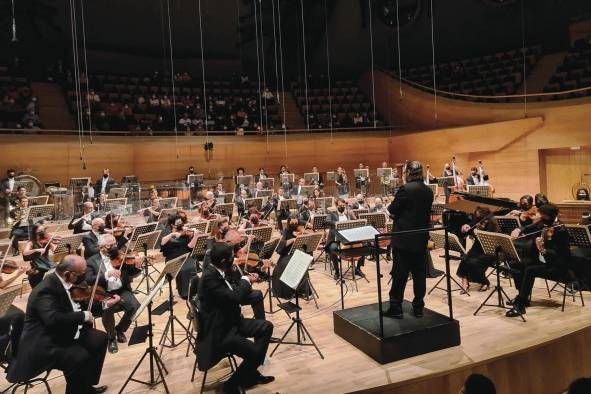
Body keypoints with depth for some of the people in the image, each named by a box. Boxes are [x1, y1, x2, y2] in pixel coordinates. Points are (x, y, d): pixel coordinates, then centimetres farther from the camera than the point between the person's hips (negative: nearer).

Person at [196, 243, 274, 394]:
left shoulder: (216, 271, 2)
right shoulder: (209, 277, -27)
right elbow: (233, 297, -33)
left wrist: (246, 282, 3)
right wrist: (245, 280, -15)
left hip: (230, 321, 10)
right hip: (219, 331, -10)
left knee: (266, 327, 8)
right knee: (255, 352, -20)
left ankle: (252, 373, 20)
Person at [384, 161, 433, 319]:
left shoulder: (405, 189, -15)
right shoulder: (428, 191, 6)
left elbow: (392, 210, -9)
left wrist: (390, 206, 10)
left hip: (404, 238, -6)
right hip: (421, 238, 6)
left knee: (400, 274, 1)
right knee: (419, 273, 11)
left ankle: (396, 308, 7)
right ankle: (418, 307, 18)